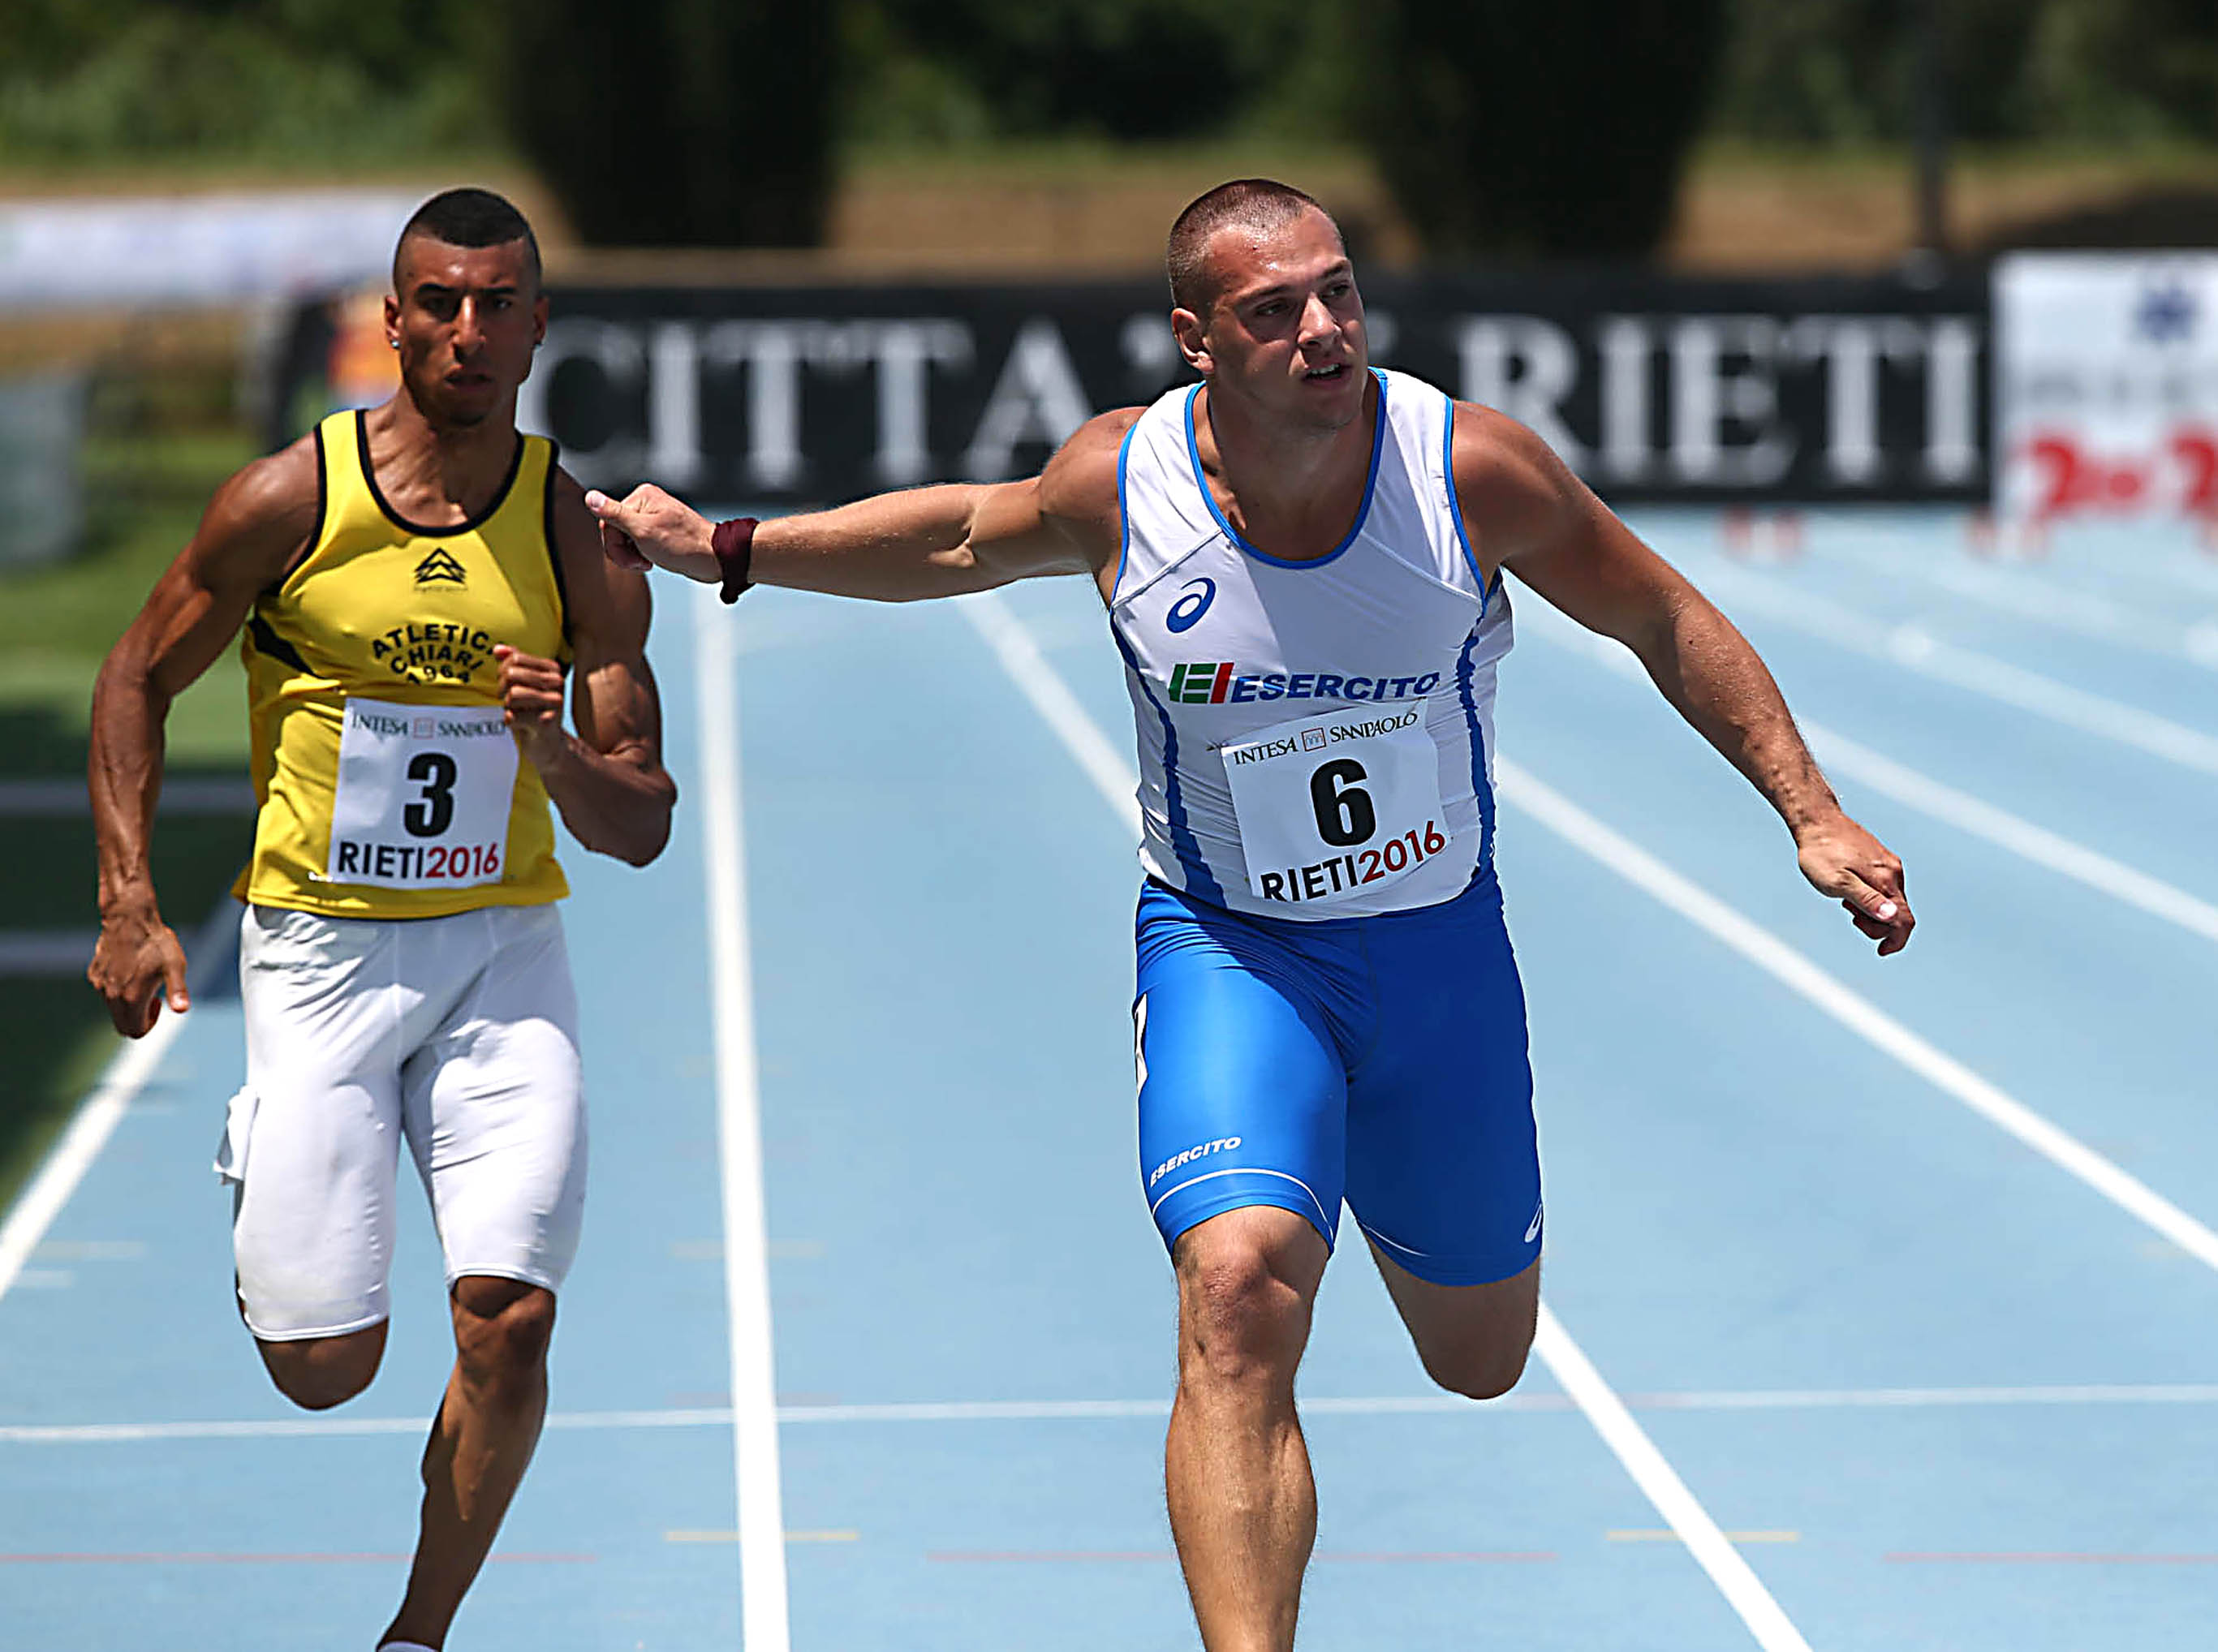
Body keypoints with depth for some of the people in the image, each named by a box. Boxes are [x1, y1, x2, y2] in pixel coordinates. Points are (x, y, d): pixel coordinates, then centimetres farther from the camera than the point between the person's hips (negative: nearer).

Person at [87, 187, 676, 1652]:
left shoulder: (581, 540, -2)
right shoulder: (290, 500, -7)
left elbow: (644, 827, 1)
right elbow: (138, 682, 6)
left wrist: (550, 751, -20)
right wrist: (130, 903, -3)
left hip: (502, 943, 1)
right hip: (317, 943, -1)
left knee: (508, 1316, -15)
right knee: (325, 1365, -4)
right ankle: (266, 1179, 34)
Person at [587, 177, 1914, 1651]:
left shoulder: (1474, 467, -18)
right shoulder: (1119, 484, -16)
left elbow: (1661, 618, -3)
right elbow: (967, 541, 8)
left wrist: (1812, 811, -5)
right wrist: (725, 552, 7)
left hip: (1441, 946, 2)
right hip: (1230, 954, -2)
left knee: (1480, 1361, 18)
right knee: (1239, 1294, -28)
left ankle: (1385, 1202, 56)